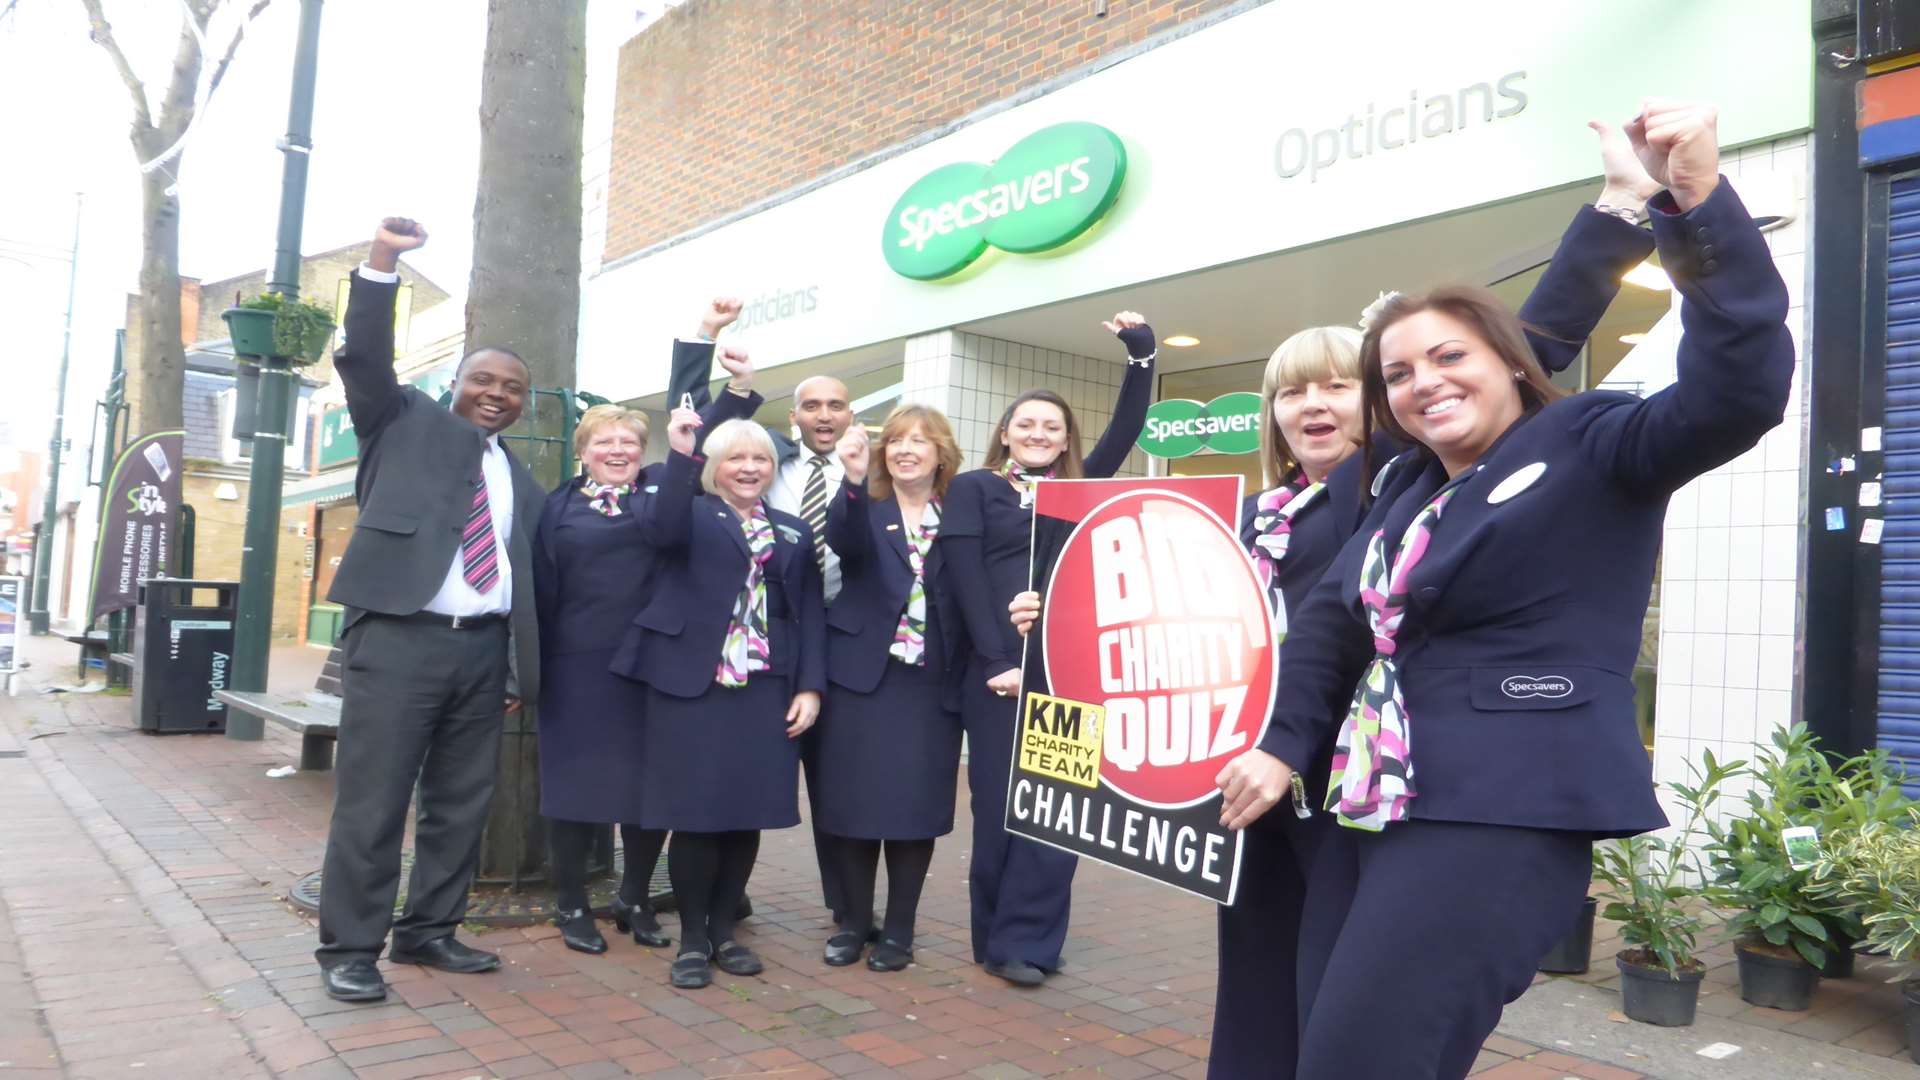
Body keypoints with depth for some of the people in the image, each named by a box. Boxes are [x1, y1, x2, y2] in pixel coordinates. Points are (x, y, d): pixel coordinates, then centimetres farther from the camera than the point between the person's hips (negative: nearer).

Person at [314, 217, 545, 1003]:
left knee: (461, 803, 10)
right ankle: (349, 947, 9)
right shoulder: (406, 422, 9)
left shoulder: (522, 481, 19)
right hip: (399, 637, -5)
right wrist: (381, 262, -21)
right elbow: (364, 358, -8)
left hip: (484, 650, 5)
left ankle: (428, 931, 23)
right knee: (372, 801, -2)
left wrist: (519, 670, 14)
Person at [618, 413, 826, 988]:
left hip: (766, 690, 3)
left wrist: (810, 685, 0)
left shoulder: (794, 532, 16)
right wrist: (679, 455, -25)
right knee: (695, 814, -1)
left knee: (747, 814, 6)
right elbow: (660, 531, -17)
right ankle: (692, 938, 13)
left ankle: (723, 930, 21)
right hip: (693, 683, -3)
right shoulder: (693, 514, 7)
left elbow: (810, 611, 11)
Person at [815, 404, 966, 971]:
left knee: (916, 806, 3)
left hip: (932, 683, 0)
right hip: (862, 674, 0)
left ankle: (899, 929, 19)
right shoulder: (864, 507, 2)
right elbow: (844, 540, -21)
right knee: (855, 803, 5)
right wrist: (854, 479, -40)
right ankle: (854, 921, 22)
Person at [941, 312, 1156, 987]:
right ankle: (999, 938, 15)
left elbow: (1126, 429, 12)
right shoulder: (973, 489, 5)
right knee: (1002, 807, 3)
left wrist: (1141, 353, 3)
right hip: (1000, 671, -4)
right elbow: (965, 581, -5)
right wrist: (999, 663, -13)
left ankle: (1024, 941, 12)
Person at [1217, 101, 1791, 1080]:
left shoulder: (1589, 447, -2)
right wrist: (1282, 744, 11)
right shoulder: (1408, 486, 17)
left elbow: (1738, 391, -19)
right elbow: (1331, 618, 19)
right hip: (1371, 807, 8)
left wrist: (1697, 201, -29)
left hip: (1501, 814, -8)